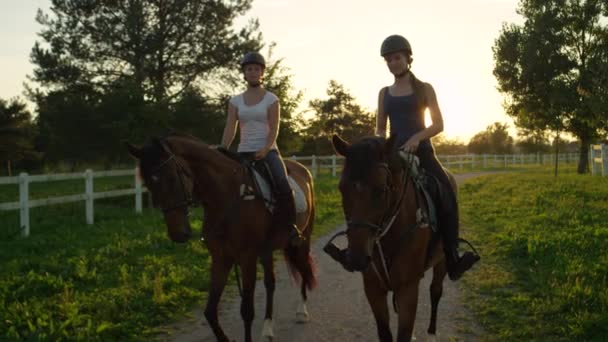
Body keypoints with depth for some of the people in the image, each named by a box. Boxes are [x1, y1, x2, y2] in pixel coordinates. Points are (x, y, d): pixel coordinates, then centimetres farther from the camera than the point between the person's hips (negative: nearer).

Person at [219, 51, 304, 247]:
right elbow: (229, 130, 4)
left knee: (283, 185, -28)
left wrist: (265, 149, -21)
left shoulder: (271, 99, 4)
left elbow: (273, 130, -4)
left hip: (267, 151, -3)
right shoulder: (235, 101, 11)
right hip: (243, 152, 4)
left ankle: (290, 227, -16)